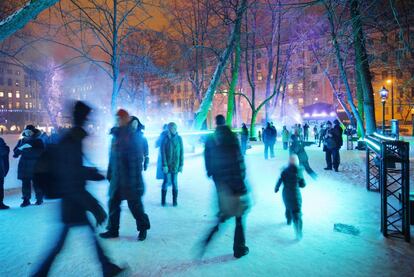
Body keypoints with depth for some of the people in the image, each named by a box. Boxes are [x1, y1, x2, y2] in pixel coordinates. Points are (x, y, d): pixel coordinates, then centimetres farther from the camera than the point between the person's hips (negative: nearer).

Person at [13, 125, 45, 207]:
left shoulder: (38, 141, 5)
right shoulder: (21, 141, 15)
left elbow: (41, 152, -7)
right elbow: (15, 152, 8)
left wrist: (31, 148, -16)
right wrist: (21, 148, -11)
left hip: (35, 165, -3)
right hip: (24, 165, 3)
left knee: (36, 182, -6)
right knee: (25, 183, 0)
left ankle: (39, 199, 5)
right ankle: (26, 199, 7)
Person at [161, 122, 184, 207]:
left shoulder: (179, 138, 3)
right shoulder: (165, 139, -4)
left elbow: (181, 152, 5)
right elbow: (163, 153, -6)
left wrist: (181, 165, 2)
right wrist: (164, 165, -11)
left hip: (176, 165, 2)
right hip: (167, 165, -2)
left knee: (174, 183, 6)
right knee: (166, 182, 2)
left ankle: (175, 201, 17)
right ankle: (163, 201, 15)